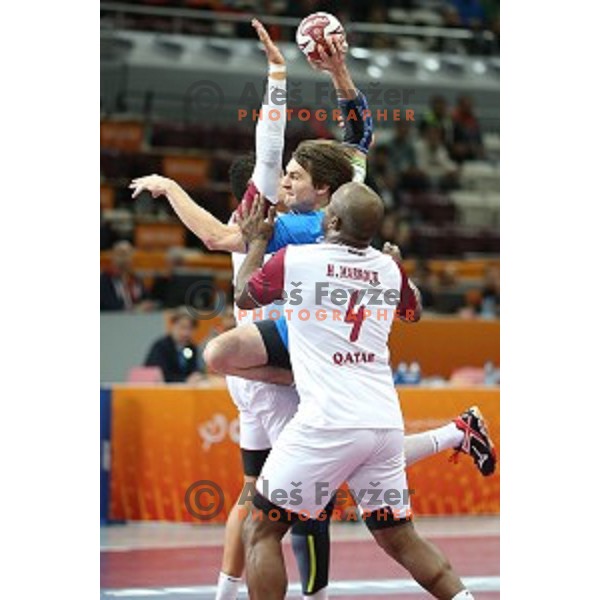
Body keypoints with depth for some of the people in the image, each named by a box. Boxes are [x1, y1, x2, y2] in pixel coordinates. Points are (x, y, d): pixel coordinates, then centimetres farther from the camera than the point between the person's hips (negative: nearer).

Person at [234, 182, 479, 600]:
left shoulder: (294, 260, -3)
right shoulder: (390, 269, 11)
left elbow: (244, 297, 18)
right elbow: (414, 310, 35)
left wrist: (258, 241, 32)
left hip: (327, 424, -5)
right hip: (387, 423, 5)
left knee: (261, 531, 5)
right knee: (400, 539, 17)